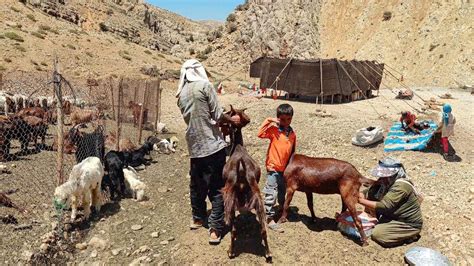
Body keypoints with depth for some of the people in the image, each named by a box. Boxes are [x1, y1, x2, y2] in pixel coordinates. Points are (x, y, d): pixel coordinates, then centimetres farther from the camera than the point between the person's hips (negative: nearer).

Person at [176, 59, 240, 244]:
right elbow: (217, 114, -10)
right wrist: (232, 120, 10)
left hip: (194, 146, 6)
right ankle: (215, 229, 2)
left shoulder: (181, 94, 10)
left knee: (197, 184, 20)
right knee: (217, 188, 1)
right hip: (213, 145, -6)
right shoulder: (205, 85, -9)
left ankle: (197, 218, 35)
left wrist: (223, 121, 21)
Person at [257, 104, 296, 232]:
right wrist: (268, 120, -27)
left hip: (285, 168, 6)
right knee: (271, 195, -4)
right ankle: (270, 220, 4)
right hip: (273, 168, -6)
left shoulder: (292, 133, 5)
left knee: (282, 193, 23)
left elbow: (292, 152, 12)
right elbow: (260, 134, -28)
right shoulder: (273, 130, -11)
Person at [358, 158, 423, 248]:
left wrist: (361, 200, -33)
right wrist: (359, 195, -23)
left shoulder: (400, 186, -29)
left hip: (409, 224, -8)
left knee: (377, 234, -19)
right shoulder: (388, 182, -2)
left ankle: (408, 236, -1)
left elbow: (384, 206, -34)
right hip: (395, 216, 9)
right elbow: (370, 194, -2)